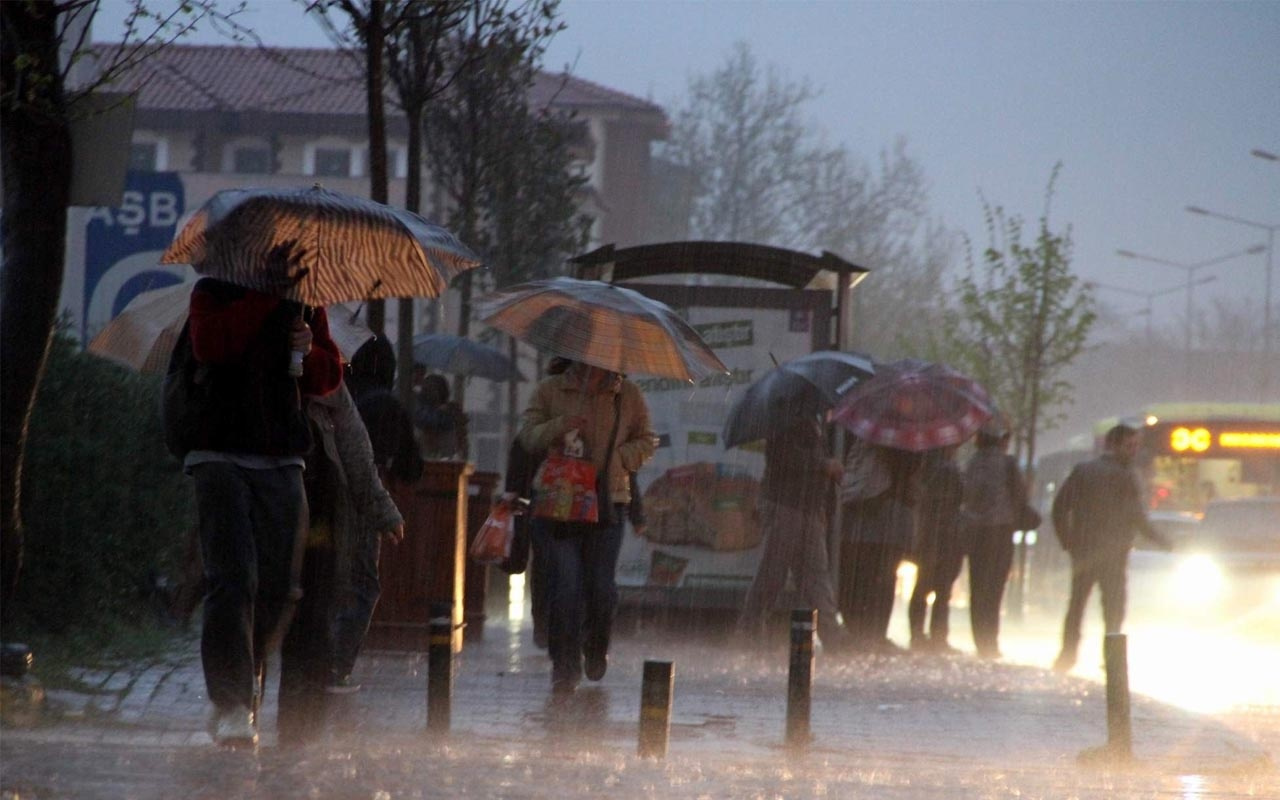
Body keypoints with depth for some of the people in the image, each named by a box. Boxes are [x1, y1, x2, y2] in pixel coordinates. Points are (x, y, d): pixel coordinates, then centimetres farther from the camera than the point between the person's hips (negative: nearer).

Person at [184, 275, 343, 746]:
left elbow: (329, 376, 18)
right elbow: (209, 346, -17)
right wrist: (266, 296, -14)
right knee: (233, 578, -16)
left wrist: (309, 351, -5)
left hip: (282, 462, 5)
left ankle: (241, 697, 15)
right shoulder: (214, 292, 4)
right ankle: (232, 706, -20)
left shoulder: (305, 301, 16)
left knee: (277, 589, 2)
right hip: (221, 456, -5)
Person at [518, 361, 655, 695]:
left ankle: (596, 652, 27)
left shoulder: (628, 395, 8)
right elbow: (528, 436, 2)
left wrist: (613, 460, -7)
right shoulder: (550, 390, 7)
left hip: (607, 504, 1)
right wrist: (559, 427, -18)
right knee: (564, 588, -8)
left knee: (601, 587, -1)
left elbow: (645, 443, 11)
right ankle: (565, 667, 1)